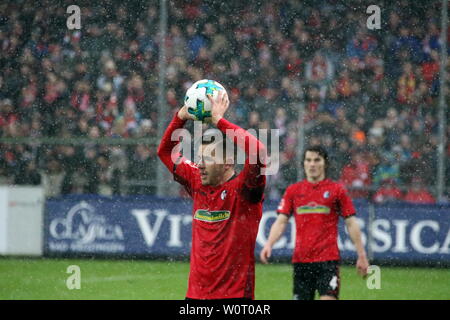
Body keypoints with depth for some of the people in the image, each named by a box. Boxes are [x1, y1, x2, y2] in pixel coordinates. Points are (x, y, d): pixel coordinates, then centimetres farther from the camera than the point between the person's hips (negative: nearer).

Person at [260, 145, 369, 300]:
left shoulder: (337, 190, 3)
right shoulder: (293, 191, 10)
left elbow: (351, 224, 5)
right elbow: (281, 222, 6)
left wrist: (361, 255, 2)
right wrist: (269, 244, -10)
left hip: (328, 259, -3)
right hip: (300, 260, 3)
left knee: (328, 298, -17)